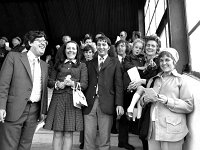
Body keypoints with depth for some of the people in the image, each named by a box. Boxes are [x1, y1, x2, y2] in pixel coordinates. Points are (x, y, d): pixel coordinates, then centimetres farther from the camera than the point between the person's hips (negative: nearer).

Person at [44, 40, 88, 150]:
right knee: (57, 133, 1)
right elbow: (50, 81, 11)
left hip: (73, 100, -1)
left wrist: (73, 83, -16)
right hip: (58, 99, 1)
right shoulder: (58, 64, 17)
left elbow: (84, 84, 2)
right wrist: (58, 84, -10)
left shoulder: (82, 66, 12)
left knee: (68, 134, 2)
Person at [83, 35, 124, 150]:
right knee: (88, 138, 5)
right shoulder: (90, 63, 16)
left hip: (106, 104, -2)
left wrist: (119, 104, -7)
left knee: (105, 139, 5)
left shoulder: (115, 62, 9)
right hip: (89, 103, 2)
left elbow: (119, 84, 2)